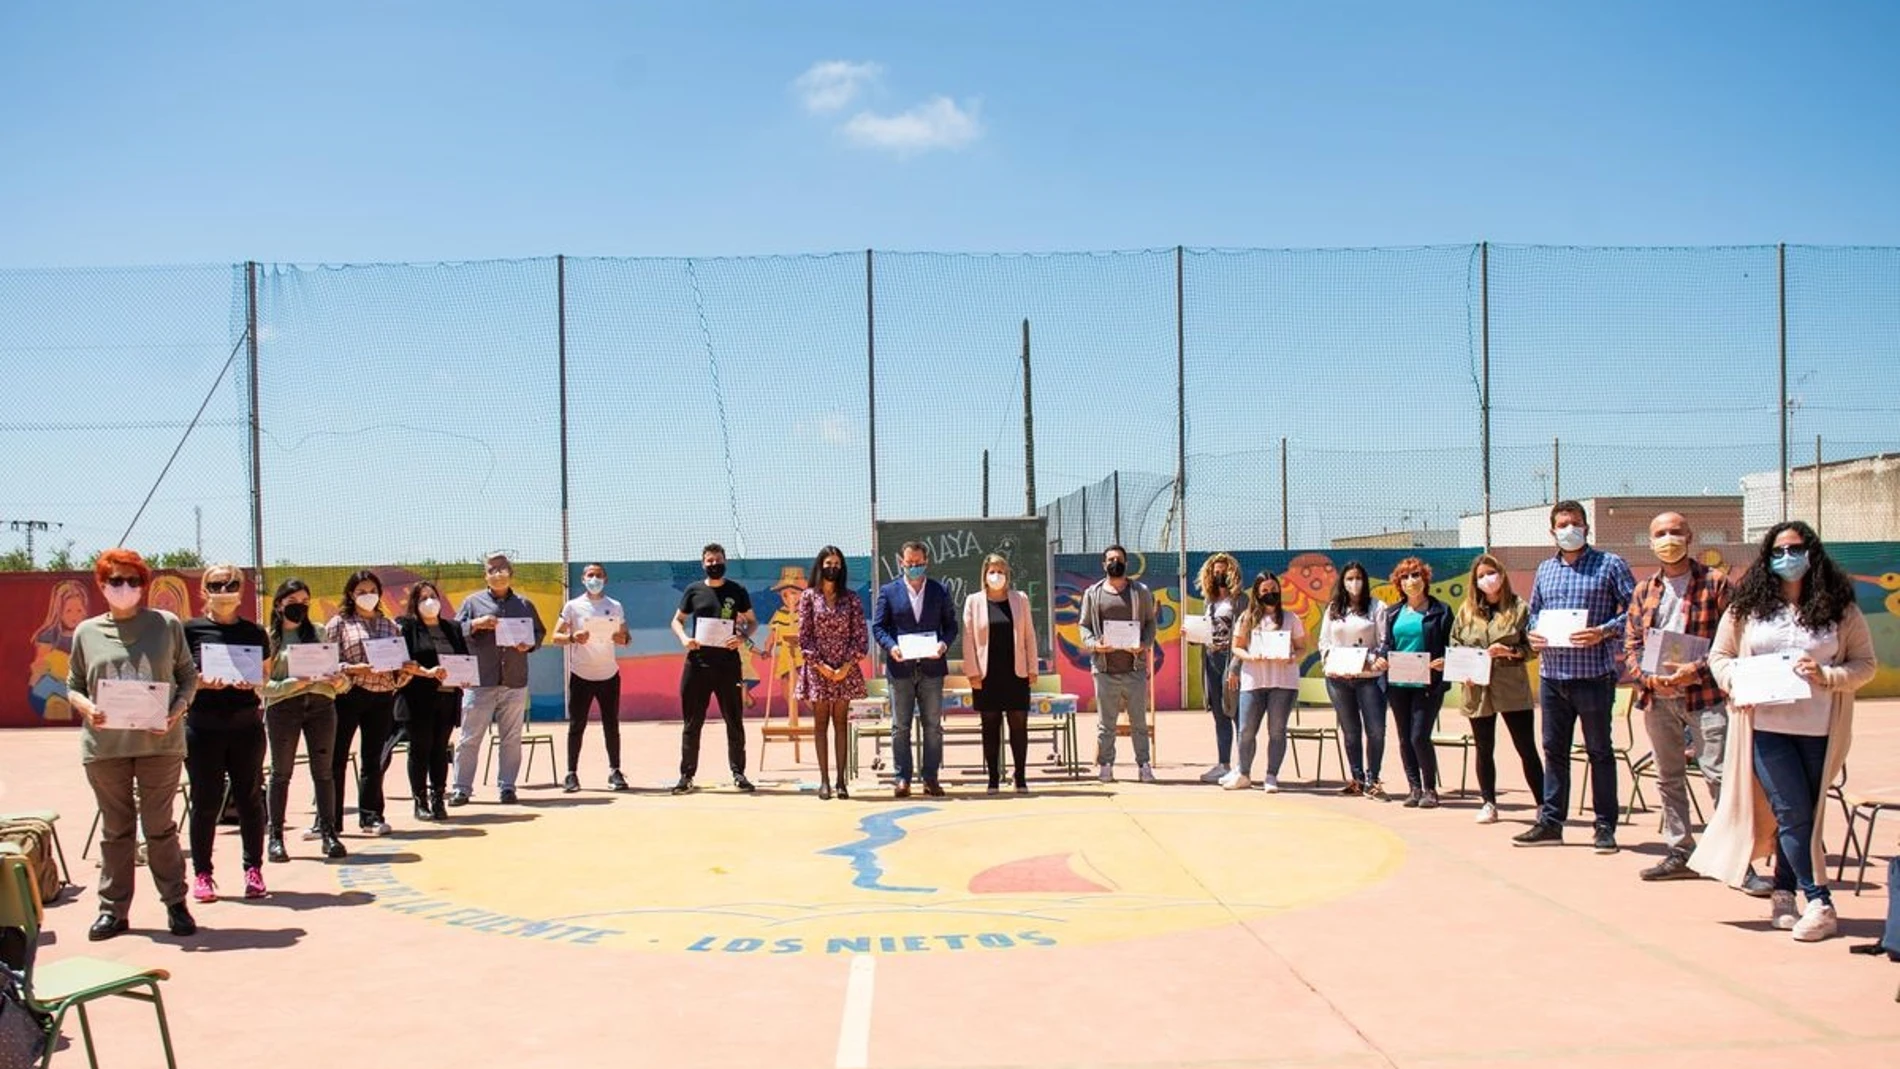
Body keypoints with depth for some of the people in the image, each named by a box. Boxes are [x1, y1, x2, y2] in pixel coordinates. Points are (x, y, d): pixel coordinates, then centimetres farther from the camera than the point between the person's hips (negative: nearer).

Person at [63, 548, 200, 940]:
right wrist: (85, 706, -9)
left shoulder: (167, 625, 4)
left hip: (160, 742, -1)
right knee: (115, 828, 9)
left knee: (160, 826, 4)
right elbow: (73, 685, 12)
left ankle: (176, 904, 12)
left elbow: (188, 675, 7)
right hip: (104, 744, 2)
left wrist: (177, 709, -10)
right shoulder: (87, 632, 8)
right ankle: (112, 908, 16)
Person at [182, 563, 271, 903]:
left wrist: (251, 683, -10)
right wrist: (202, 682, -17)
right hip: (203, 727, -2)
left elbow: (266, 677, 12)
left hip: (246, 725, 2)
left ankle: (253, 869, 15)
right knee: (206, 802, 2)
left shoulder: (254, 632, 8)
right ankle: (202, 874, 13)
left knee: (250, 798, 5)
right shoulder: (190, 630, 2)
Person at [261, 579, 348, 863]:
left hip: (321, 704, 3)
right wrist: (298, 683, -19)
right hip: (283, 708, -2)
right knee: (281, 773, 3)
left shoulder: (319, 633, 11)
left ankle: (328, 833, 6)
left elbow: (338, 668, 12)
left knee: (323, 771, 2)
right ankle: (275, 836, 9)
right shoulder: (268, 638, 1)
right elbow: (263, 685, -5)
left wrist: (339, 680, -11)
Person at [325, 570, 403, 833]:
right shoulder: (339, 623, 4)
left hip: (382, 697, 3)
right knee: (336, 758, -1)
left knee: (374, 759, 8)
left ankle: (371, 816, 15)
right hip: (347, 696, -3)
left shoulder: (390, 625, 15)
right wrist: (356, 669, -18)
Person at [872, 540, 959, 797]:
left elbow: (950, 624, 9)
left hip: (932, 667, 1)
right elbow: (878, 626, 3)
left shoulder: (940, 591, 9)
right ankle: (902, 778, 7)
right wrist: (891, 646, -15)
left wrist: (944, 644, -11)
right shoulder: (888, 591, 5)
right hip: (900, 668, -1)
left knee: (933, 726, 3)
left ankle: (931, 778, 9)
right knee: (900, 727, 2)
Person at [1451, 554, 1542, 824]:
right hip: (1477, 690, 3)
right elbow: (1454, 645, 11)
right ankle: (1488, 803, 20)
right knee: (1484, 750, 10)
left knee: (1527, 749, 0)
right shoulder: (1466, 610, 8)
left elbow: (1531, 646, -2)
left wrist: (1509, 651, -19)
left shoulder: (1518, 607, -1)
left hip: (1513, 689, -3)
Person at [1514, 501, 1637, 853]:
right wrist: (1533, 633, 3)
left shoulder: (1609, 565, -2)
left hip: (1593, 674, -5)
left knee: (1599, 751, 3)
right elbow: (1535, 610, 24)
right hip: (1551, 674, 5)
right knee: (1554, 750, 10)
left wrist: (1604, 632, -19)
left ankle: (1605, 827, 11)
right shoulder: (1544, 570, 14)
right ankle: (1550, 822, 17)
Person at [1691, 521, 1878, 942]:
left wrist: (1827, 676, -14)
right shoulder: (1747, 606, 5)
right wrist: (1736, 681, -8)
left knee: (1805, 816, 8)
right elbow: (1719, 655, 11)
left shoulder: (1840, 609, 3)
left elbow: (1866, 664, 3)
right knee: (1793, 813, -7)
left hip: (1819, 731, 1)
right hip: (1765, 727, -1)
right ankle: (1819, 904, -2)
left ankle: (1784, 895, 22)